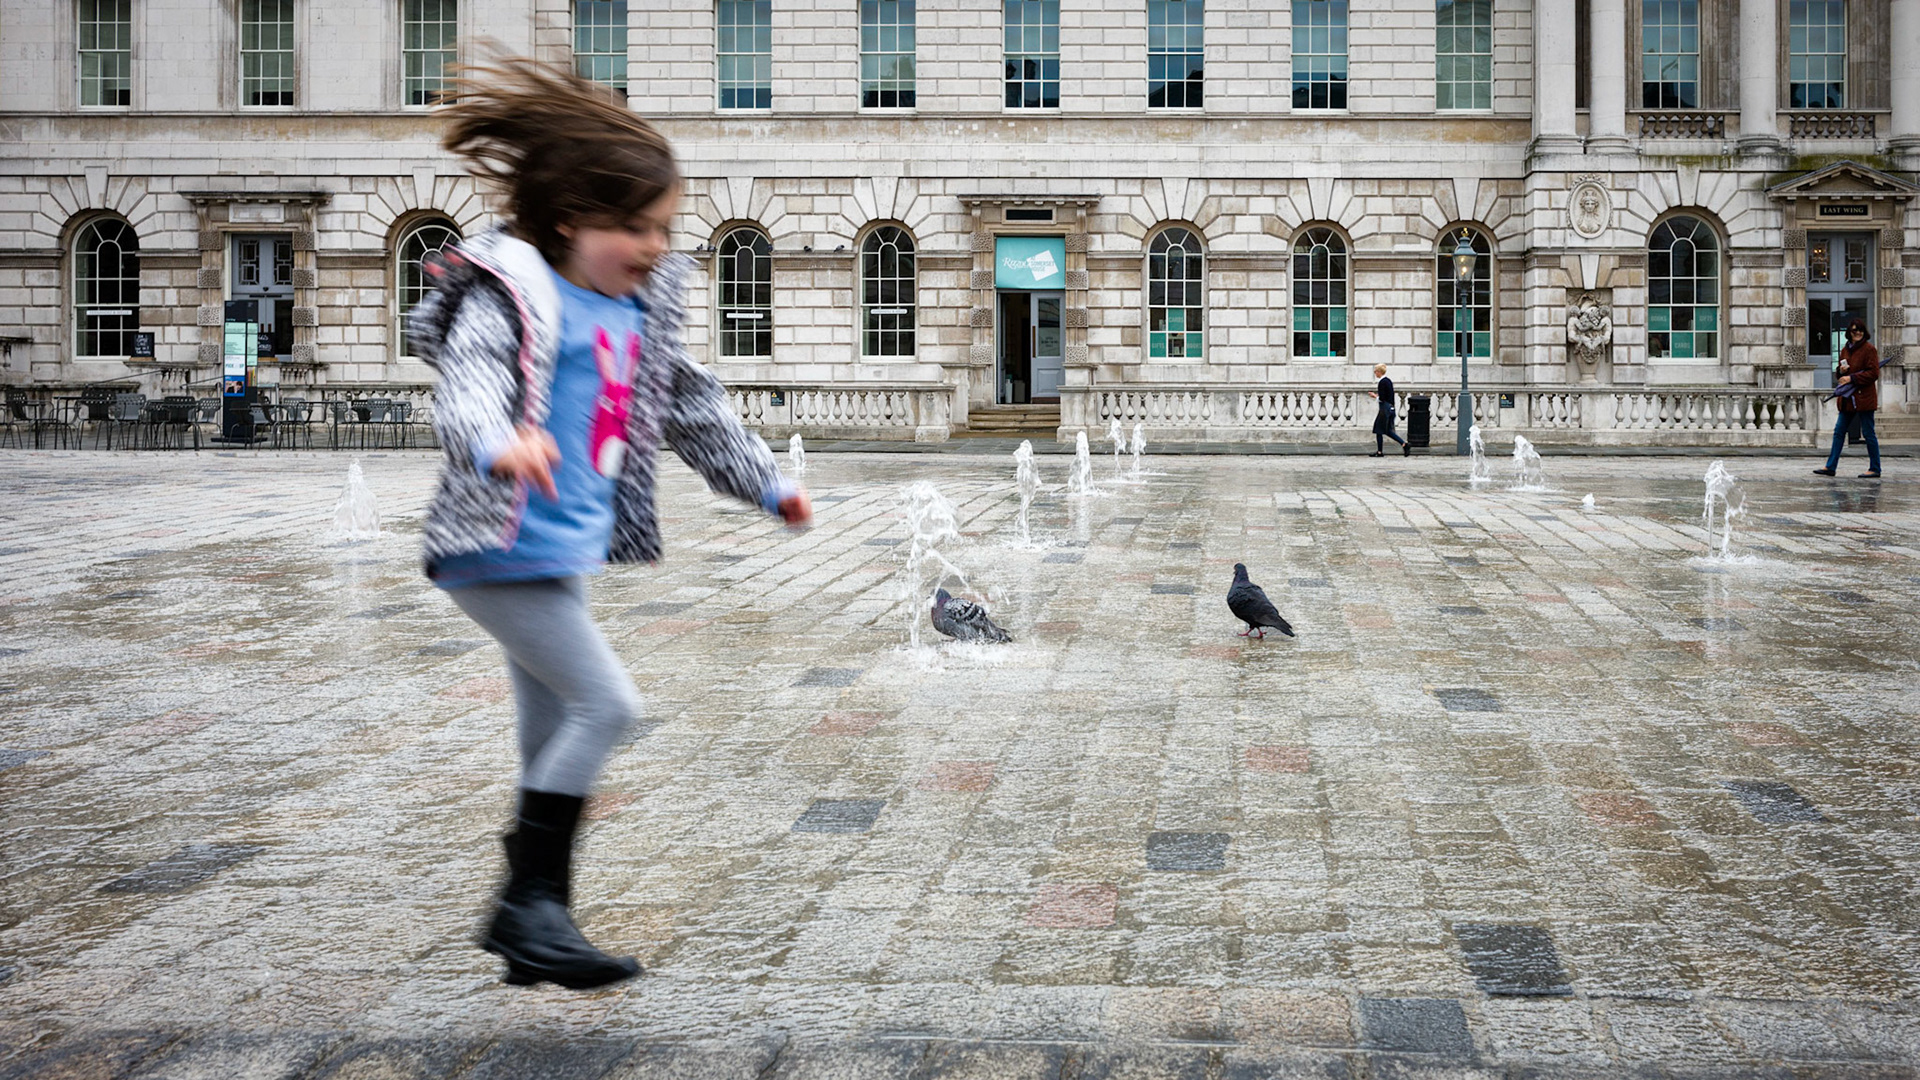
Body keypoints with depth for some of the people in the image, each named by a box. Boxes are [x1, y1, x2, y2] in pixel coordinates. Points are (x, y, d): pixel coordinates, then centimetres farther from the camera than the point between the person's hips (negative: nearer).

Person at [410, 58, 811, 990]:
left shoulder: (641, 309, 11)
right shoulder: (510, 294, -14)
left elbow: (690, 405, 23)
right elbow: (466, 388, -31)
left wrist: (767, 484, 29)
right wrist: (498, 447, -54)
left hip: (566, 556, 9)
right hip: (500, 552, -9)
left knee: (555, 743, 12)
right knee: (605, 702, -16)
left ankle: (531, 923, 24)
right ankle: (531, 903, -6)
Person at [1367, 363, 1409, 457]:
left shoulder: (1382, 382, -17)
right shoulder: (1388, 380, 12)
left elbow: (1382, 399, -20)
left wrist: (1374, 396, -4)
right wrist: (1377, 395, 13)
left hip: (1385, 408, -9)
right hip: (1390, 407, 9)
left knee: (1379, 430, 1)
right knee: (1388, 431, 13)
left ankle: (1380, 452, 7)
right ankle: (1405, 444, 7)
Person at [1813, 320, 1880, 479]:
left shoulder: (1869, 349, -8)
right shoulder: (1845, 350, 13)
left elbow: (1873, 373, -13)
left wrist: (1852, 378, -16)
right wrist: (1842, 371, 1)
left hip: (1863, 397, -8)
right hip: (1847, 399, 8)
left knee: (1868, 433, -2)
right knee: (1839, 431, 7)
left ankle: (1875, 469, 5)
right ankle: (1830, 467, 11)